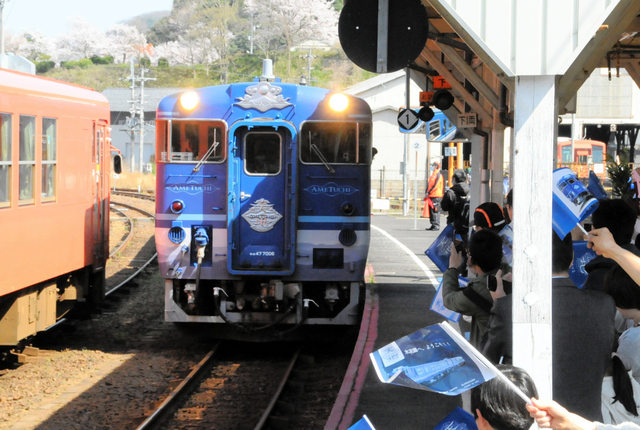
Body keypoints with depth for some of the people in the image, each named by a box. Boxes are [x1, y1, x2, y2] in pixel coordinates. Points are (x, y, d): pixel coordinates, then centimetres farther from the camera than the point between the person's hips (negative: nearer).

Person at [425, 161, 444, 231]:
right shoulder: (433, 175, 19)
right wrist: (426, 193, 8)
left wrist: (428, 193, -16)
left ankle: (436, 226, -7)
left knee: (435, 211, -9)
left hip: (436, 196, -9)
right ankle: (433, 225, 16)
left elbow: (435, 185, -17)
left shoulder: (438, 175, -10)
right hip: (431, 196, 9)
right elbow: (429, 184, 21)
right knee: (431, 211, 10)